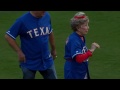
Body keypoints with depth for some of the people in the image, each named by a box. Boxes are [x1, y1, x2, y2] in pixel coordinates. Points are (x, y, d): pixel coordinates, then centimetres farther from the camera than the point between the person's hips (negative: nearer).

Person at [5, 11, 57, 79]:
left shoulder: (47, 16, -2)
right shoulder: (22, 21, -18)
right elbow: (8, 36, -14)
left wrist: (53, 49, 21)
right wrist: (19, 52, -15)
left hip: (47, 61, 5)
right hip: (29, 62, -4)